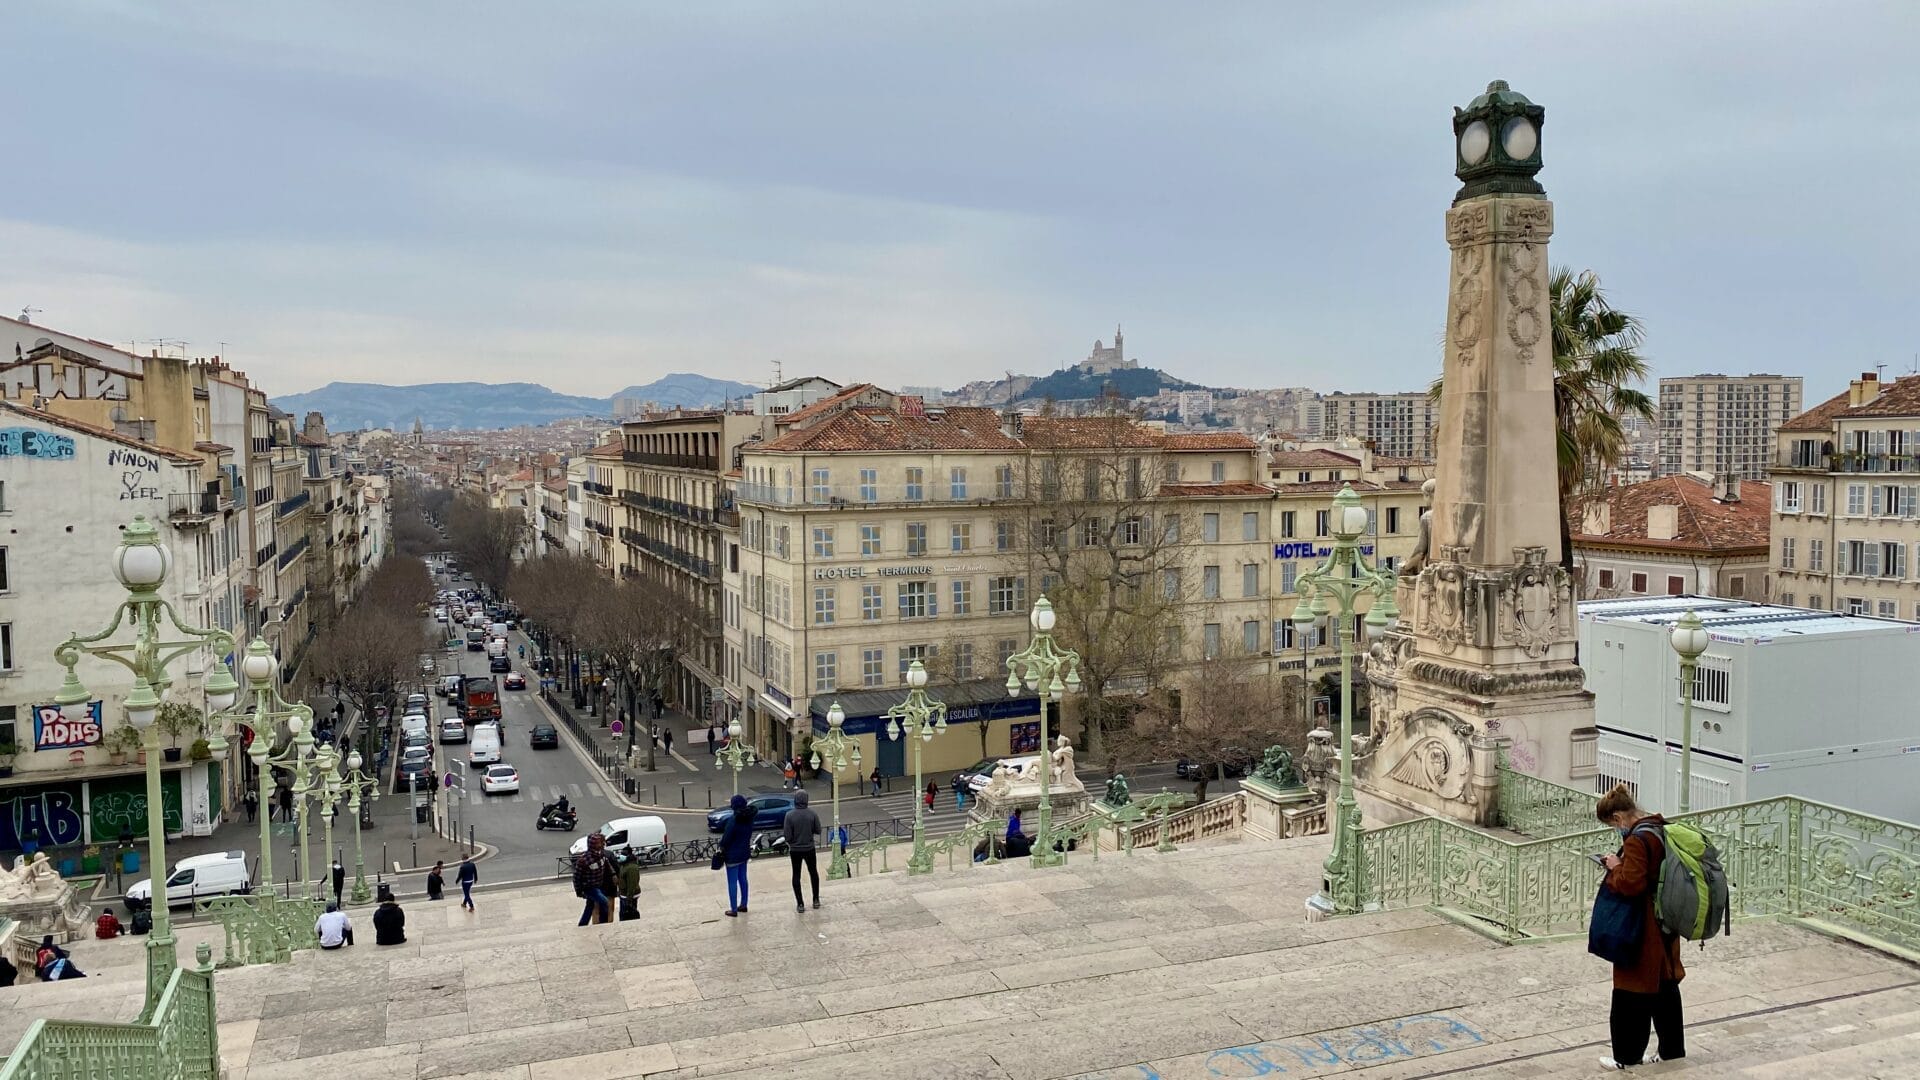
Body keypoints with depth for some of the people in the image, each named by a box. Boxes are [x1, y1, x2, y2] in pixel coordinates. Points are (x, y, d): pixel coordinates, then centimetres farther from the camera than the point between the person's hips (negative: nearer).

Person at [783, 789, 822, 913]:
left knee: (796, 876, 10)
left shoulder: (790, 815, -17)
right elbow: (818, 831, -5)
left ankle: (800, 904, 10)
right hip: (809, 849, 1)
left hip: (795, 850, -1)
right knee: (813, 873, 20)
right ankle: (816, 900, 26)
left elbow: (787, 836, -15)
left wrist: (790, 843, 6)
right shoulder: (812, 813, -12)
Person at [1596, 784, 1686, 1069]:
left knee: (1632, 993, 3)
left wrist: (1615, 868, -10)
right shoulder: (1661, 830, 6)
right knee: (1665, 987, 18)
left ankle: (1628, 1056, 12)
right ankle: (1672, 1050, 28)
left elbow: (1631, 884, -27)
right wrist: (1622, 863, 7)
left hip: (1643, 931, -9)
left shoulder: (1637, 840, -23)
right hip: (1665, 924, 9)